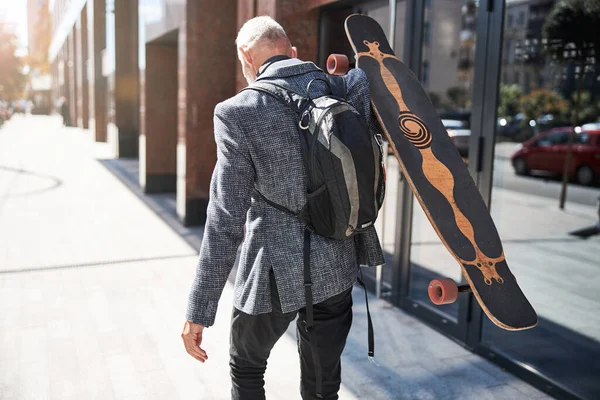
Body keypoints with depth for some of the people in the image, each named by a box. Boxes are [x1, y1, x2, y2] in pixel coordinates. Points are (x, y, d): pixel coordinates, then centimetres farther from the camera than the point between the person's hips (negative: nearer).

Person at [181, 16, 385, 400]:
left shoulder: (239, 112, -16)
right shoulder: (350, 88, -4)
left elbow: (225, 220, -18)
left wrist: (199, 310, -11)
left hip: (276, 276, -4)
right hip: (337, 268, 4)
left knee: (246, 369, 26)